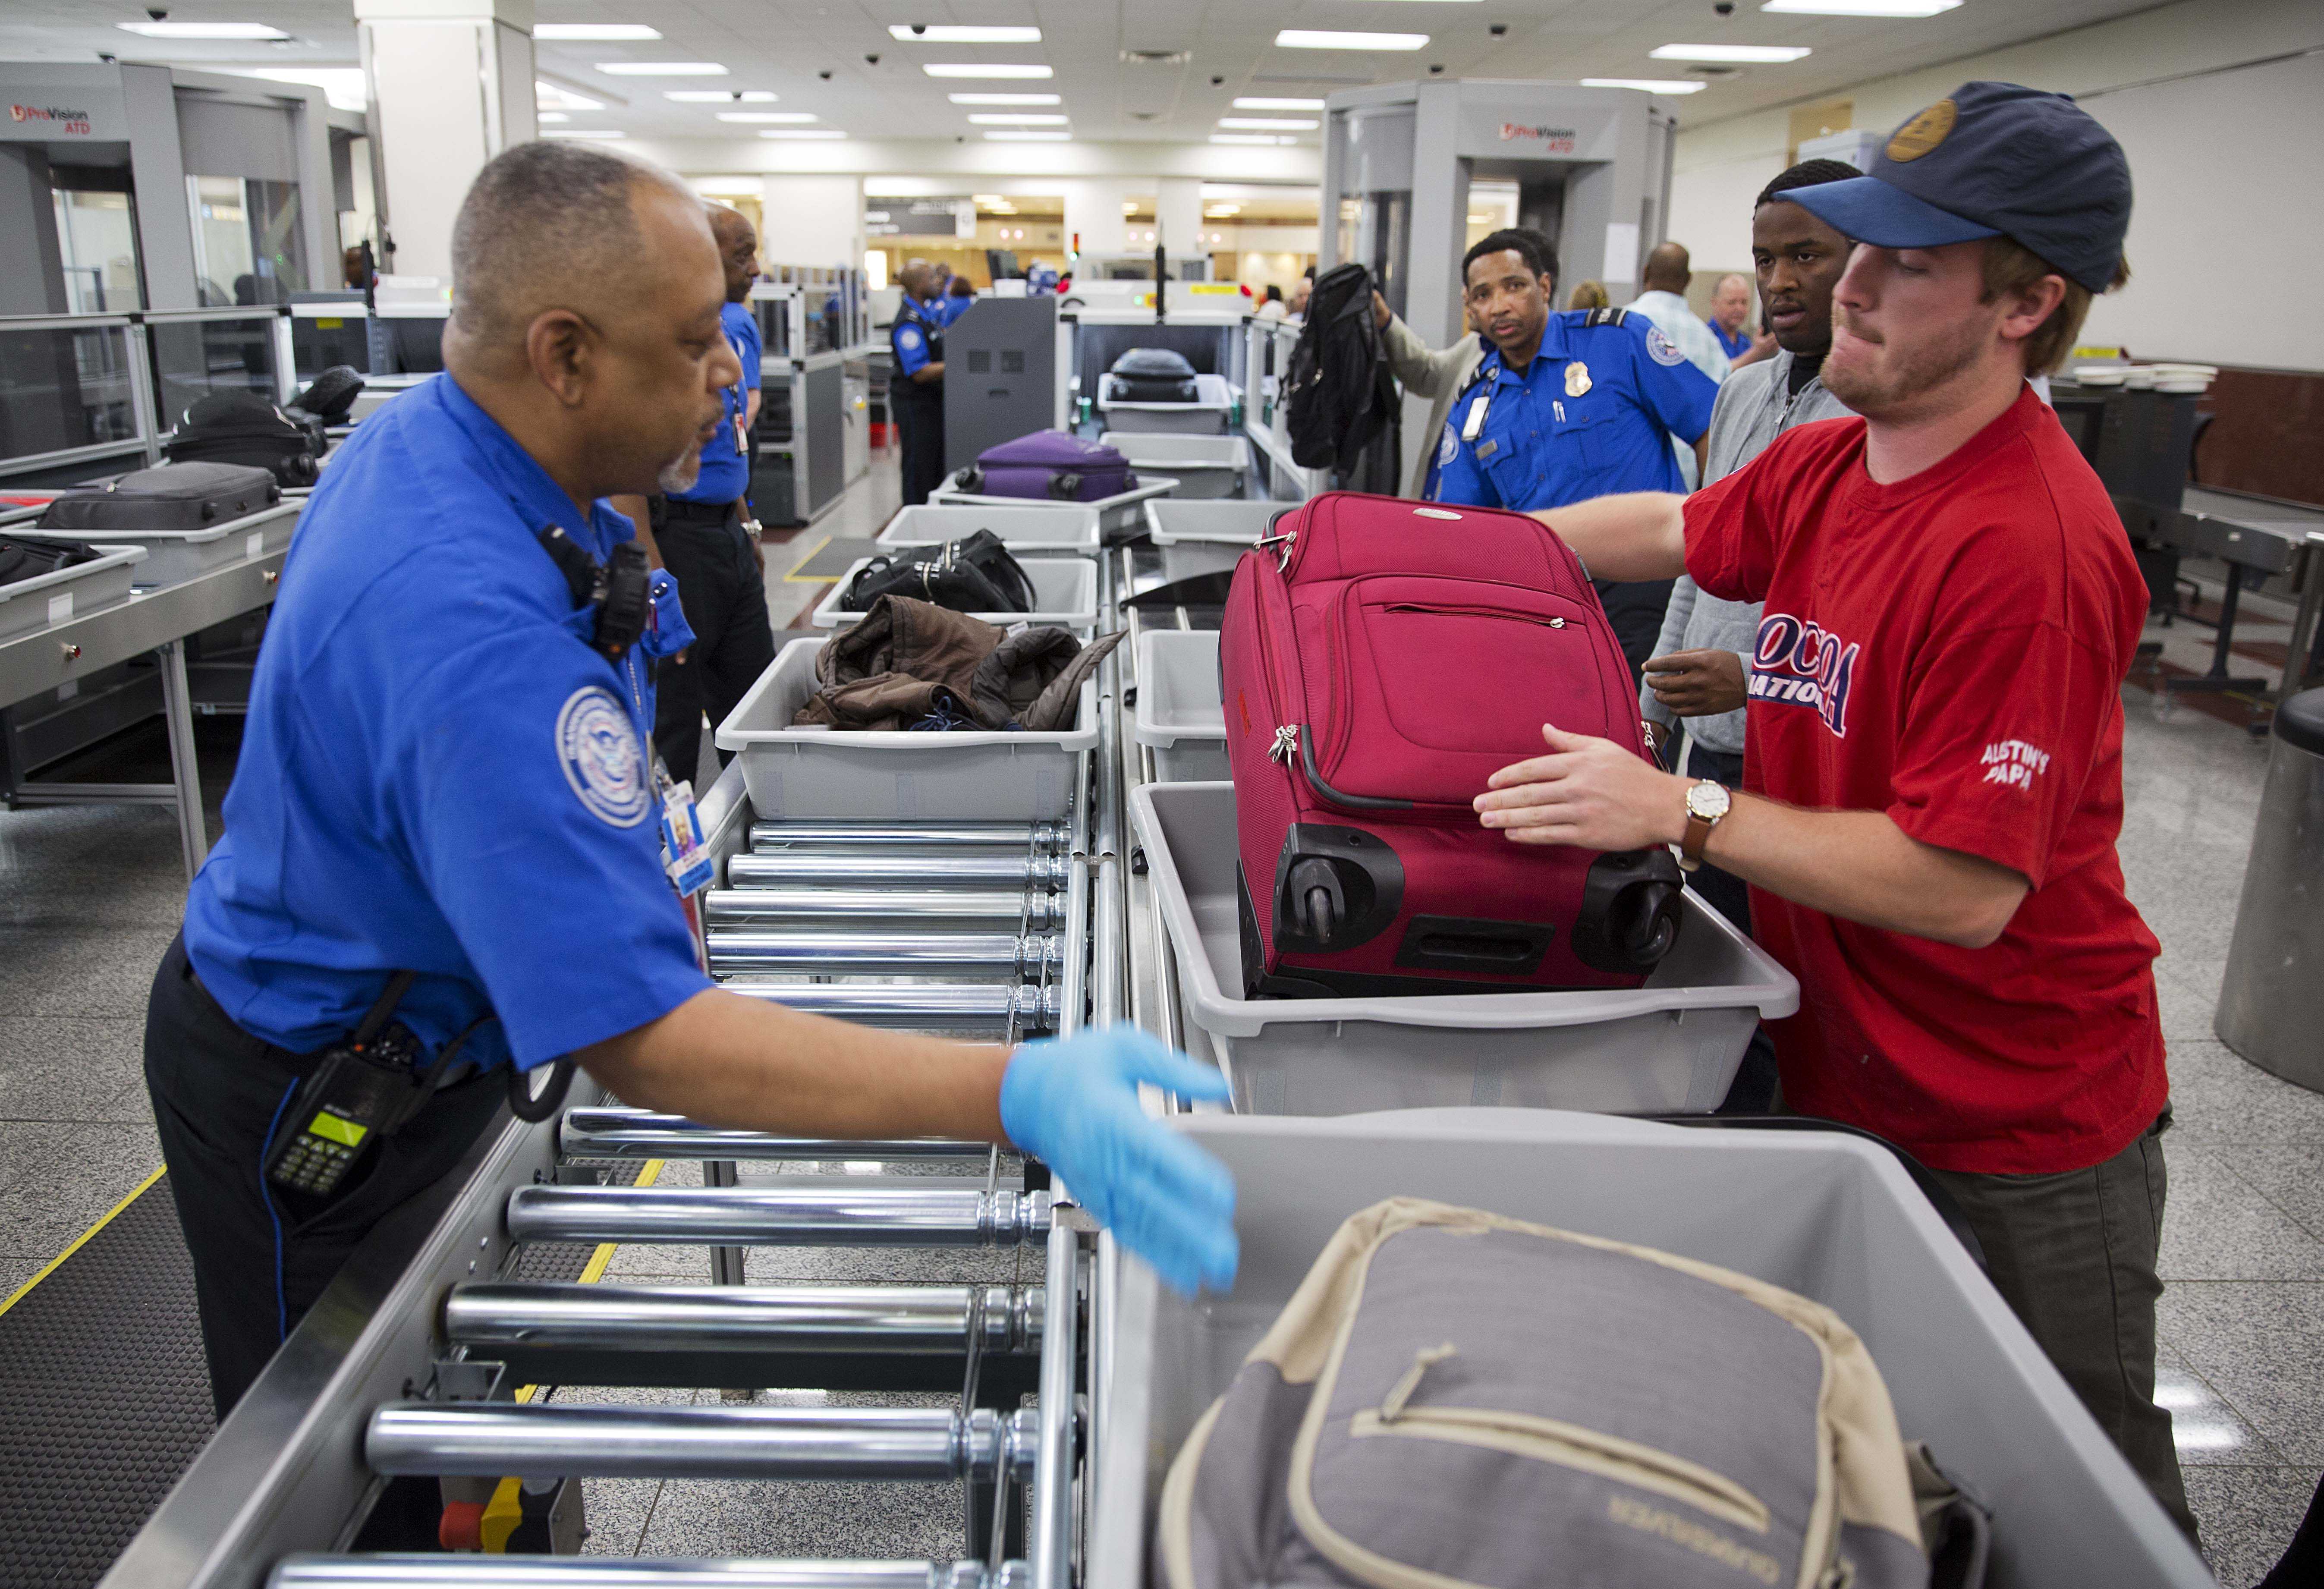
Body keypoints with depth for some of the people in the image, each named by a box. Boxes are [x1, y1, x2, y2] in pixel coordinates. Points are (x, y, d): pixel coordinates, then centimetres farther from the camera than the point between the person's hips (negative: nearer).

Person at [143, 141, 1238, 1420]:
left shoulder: (429, 437, -7)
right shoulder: (471, 628, -40)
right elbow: (640, 1037, -44)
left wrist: (630, 810, 6)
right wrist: (1013, 1096, -51)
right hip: (319, 1111, -8)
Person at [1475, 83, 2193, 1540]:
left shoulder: (2029, 546, -27)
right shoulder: (1821, 467, -2)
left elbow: (1966, 888, -29)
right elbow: (1672, 529, 19)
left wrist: (1685, 813, -30)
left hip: (2018, 1142, -7)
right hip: (1833, 1077, 7)